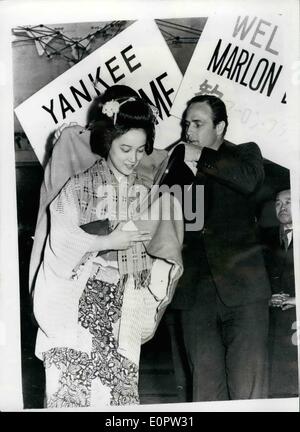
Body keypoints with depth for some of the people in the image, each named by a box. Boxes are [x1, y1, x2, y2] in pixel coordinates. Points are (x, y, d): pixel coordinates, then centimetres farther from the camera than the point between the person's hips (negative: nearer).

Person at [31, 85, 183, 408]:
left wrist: (161, 269, -11)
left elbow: (165, 248, 7)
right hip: (79, 306, -2)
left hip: (125, 311, 3)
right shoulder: (79, 187, -3)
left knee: (120, 390, 6)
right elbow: (59, 245, -8)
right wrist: (108, 241, -13)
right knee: (72, 389, -1)